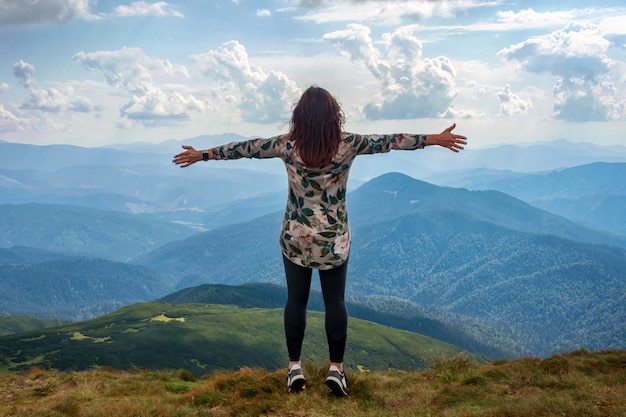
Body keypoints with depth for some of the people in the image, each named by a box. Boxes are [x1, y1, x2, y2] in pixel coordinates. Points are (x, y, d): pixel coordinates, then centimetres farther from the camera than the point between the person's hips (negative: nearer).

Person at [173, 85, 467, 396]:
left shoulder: (286, 146, -11)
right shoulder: (348, 145, -13)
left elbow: (245, 148, -2)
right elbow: (389, 141, -6)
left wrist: (201, 154, 11)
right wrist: (438, 139, 3)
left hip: (295, 238, 1)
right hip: (333, 239, -1)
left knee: (296, 300, 11)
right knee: (335, 302, 9)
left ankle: (295, 368, 18)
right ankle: (336, 369, 15)